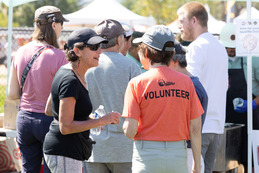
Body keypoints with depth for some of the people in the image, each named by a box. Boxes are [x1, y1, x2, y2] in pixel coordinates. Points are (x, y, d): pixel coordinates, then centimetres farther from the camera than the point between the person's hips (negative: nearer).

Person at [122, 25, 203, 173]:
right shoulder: (186, 81, 2)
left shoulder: (137, 83, -6)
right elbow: (195, 129, 1)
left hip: (147, 156, -2)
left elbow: (130, 131, -11)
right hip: (179, 156, 2)